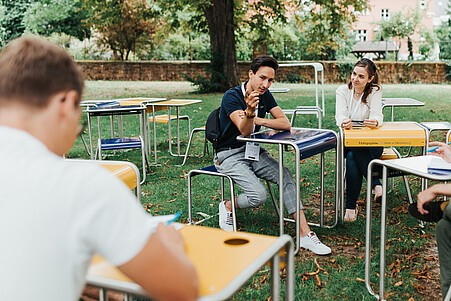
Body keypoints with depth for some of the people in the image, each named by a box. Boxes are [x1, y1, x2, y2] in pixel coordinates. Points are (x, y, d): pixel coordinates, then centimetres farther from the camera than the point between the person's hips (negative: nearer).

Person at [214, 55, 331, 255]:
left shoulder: (265, 95, 4)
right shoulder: (232, 96, -16)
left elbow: (285, 124, -4)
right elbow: (244, 131, -27)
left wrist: (256, 120, -15)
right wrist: (250, 111, -47)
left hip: (254, 151, 6)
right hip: (230, 155, -6)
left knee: (285, 175, -19)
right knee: (259, 195, -26)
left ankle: (305, 234, -18)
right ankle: (227, 207, 7)